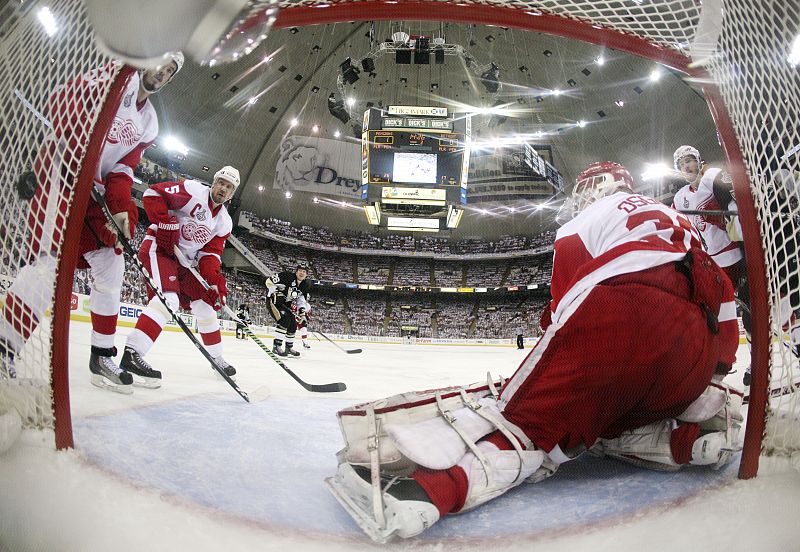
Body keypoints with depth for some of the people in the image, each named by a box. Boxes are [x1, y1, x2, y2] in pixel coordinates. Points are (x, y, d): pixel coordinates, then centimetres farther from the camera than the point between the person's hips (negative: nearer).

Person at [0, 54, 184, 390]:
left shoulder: (149, 123, 16)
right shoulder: (121, 78, -5)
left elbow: (123, 168, 9)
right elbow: (64, 101, -15)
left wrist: (120, 207, -8)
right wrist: (80, 160, -21)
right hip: (60, 169, -8)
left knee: (110, 265, 4)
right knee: (54, 257, -20)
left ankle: (103, 356, 11)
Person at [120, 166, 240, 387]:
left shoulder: (224, 222, 7)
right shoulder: (194, 191, -13)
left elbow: (211, 252, 3)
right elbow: (153, 193, -18)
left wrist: (217, 279, -13)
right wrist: (166, 224, -25)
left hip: (186, 261, 8)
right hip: (159, 248, -8)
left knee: (206, 306, 10)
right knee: (169, 299, -28)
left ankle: (217, 357, 26)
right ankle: (131, 355, -34)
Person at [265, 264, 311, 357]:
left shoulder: (305, 285, 0)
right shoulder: (287, 276, -22)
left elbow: (303, 299, 8)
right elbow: (269, 281, -22)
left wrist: (302, 308, -10)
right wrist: (275, 294, -26)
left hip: (286, 304, 8)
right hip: (274, 301, -8)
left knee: (293, 325, 7)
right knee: (285, 320, -26)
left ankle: (289, 347, 26)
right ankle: (276, 346, -22)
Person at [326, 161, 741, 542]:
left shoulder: (586, 222, 25)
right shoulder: (678, 220, 40)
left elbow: (567, 298, 14)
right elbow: (722, 293, 34)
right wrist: (716, 372, 38)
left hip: (618, 317, -6)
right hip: (693, 345, 6)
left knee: (531, 420, -11)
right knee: (613, 422, 24)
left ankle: (428, 484, -36)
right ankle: (699, 433, 0)